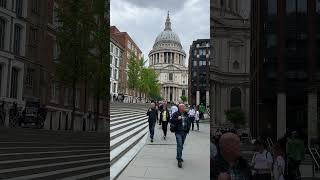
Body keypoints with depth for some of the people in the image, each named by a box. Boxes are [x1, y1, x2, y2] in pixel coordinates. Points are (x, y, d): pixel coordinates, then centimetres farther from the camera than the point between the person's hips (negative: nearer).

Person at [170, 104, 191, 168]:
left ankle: (178, 157, 32)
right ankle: (179, 160, -16)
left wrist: (188, 129, 10)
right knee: (179, 145, -15)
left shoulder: (186, 114, 13)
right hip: (178, 132, -6)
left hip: (184, 132, 6)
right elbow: (172, 121, -11)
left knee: (181, 145, 16)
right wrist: (177, 119, -25)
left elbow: (188, 122, 22)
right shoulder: (175, 114, -5)